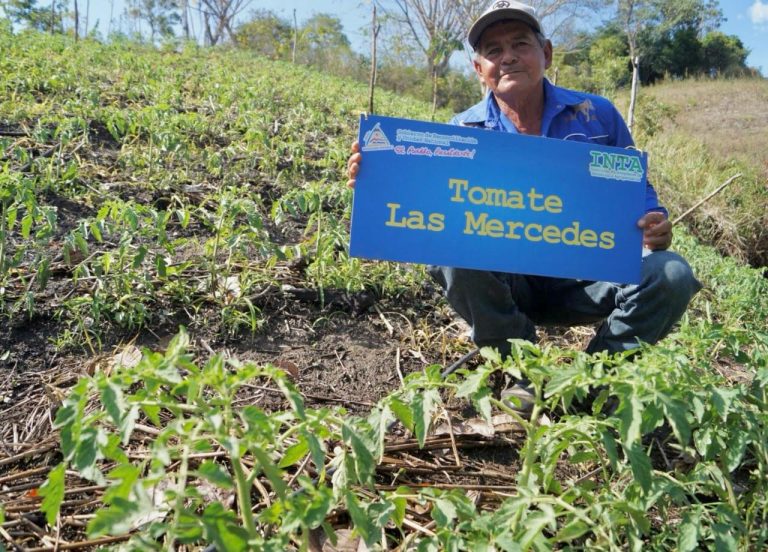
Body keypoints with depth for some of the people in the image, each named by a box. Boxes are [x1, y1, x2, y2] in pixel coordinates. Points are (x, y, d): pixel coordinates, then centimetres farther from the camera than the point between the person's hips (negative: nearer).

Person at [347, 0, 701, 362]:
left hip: (587, 276, 1)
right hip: (504, 284, -1)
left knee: (670, 274, -25)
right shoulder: (461, 133, 2)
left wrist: (655, 227, -11)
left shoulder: (596, 114, 5)